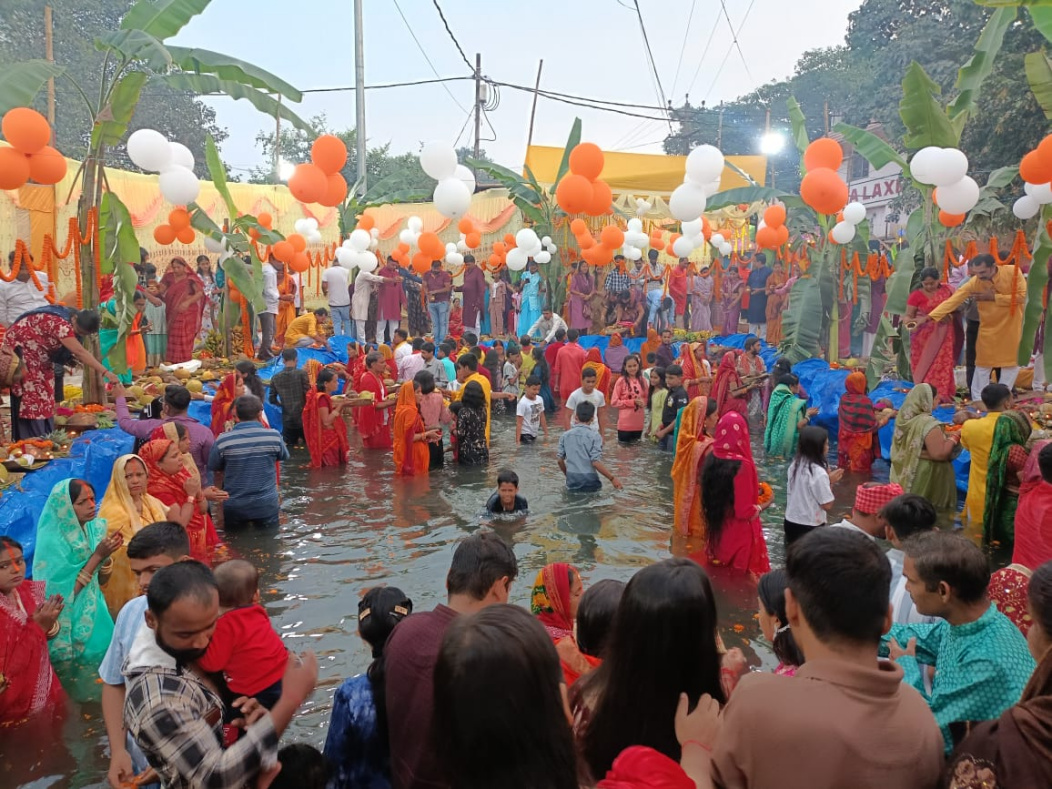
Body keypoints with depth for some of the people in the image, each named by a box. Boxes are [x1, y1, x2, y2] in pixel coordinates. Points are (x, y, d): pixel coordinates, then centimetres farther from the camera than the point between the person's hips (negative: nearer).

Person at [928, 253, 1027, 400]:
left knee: (1011, 361, 8)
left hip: (1011, 327, 0)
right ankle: (978, 400, 15)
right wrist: (930, 316, -31)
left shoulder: (1014, 272, -17)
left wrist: (994, 297, -23)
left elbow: (1022, 297, -17)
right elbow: (953, 299, -22)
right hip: (988, 328, 0)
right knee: (983, 363, 4)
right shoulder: (974, 282, -16)